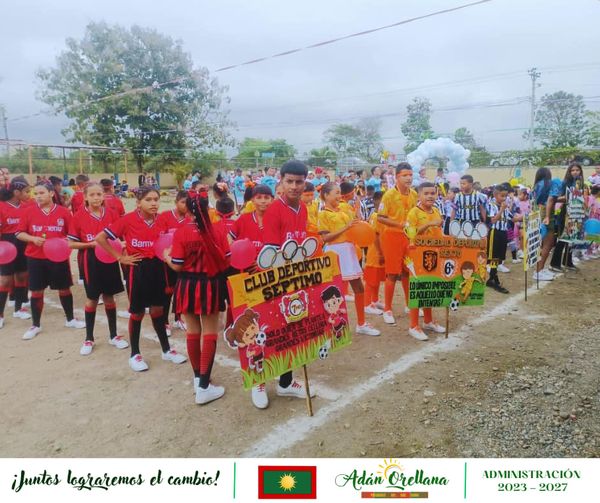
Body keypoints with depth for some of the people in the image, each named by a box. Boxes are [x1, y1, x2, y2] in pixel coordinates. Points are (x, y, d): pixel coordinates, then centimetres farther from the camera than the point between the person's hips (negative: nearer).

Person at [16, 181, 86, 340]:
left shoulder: (64, 212, -4)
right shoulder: (29, 211, -2)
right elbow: (19, 233, 2)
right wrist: (33, 239, -15)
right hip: (35, 258, 1)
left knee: (64, 289, 10)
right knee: (36, 291, 8)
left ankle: (70, 319, 28)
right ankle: (36, 325, 23)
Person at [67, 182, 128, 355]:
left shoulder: (111, 214, -2)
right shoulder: (79, 216, -7)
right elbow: (71, 243, -5)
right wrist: (91, 244, -18)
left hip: (110, 259, 2)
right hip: (91, 261, -2)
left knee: (109, 297, 12)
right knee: (92, 299, 9)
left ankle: (113, 335, 26)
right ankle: (89, 338, 24)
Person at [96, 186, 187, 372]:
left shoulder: (161, 221, -1)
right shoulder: (128, 219, -13)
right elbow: (100, 238, -9)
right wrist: (120, 257, -9)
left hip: (157, 268, 4)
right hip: (138, 269, -4)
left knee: (157, 310, 15)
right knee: (137, 313, 8)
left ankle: (166, 350, 28)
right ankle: (135, 354, 25)